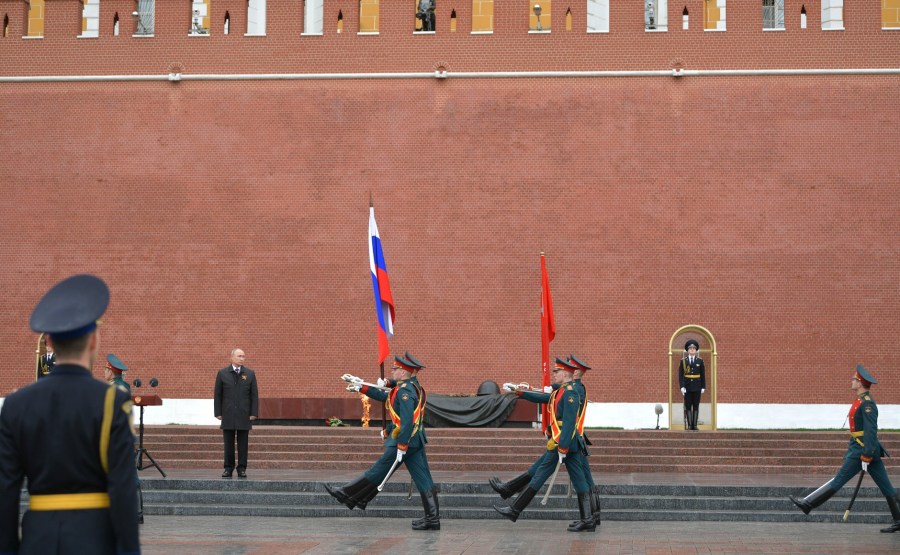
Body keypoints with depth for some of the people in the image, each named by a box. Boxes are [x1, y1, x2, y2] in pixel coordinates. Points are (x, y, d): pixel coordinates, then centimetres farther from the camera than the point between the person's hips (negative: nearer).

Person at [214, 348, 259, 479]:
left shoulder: (250, 374, 6)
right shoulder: (222, 373, 5)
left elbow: (254, 395, 4)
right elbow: (217, 395, 5)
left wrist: (254, 413, -3)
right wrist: (218, 413, -1)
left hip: (244, 415, 0)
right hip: (228, 415, 0)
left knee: (243, 443, 2)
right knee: (228, 443, 3)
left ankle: (242, 469, 7)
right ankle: (228, 468, 10)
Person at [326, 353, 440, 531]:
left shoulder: (405, 391, -16)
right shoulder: (413, 387, 14)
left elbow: (406, 421, -24)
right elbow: (386, 397, 26)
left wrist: (402, 447, -24)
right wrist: (361, 388, 29)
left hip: (404, 441, -9)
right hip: (416, 441, 9)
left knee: (378, 472, 3)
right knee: (423, 480, 5)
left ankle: (348, 496, 15)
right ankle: (432, 518, 4)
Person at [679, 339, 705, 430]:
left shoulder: (700, 361, 5)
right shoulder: (683, 361, 1)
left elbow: (703, 375, 6)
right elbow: (680, 375, -3)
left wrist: (703, 387, 1)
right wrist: (682, 386, -13)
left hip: (697, 387, 1)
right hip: (687, 387, -1)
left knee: (696, 406, 2)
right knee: (688, 406, 1)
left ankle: (695, 425, 6)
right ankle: (689, 425, 4)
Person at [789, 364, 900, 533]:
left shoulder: (867, 403, -15)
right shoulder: (862, 401, 15)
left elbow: (871, 430, -21)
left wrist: (866, 455, -23)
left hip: (862, 449, -10)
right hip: (866, 449, 10)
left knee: (839, 480, -4)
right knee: (885, 486, 7)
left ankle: (808, 504, 2)